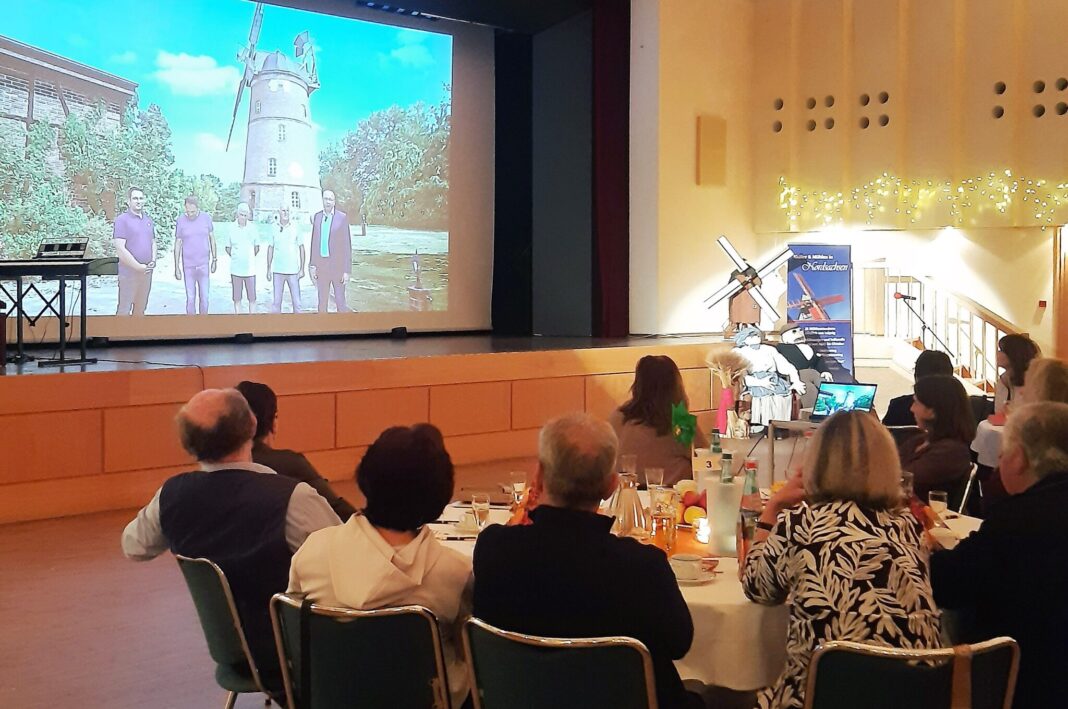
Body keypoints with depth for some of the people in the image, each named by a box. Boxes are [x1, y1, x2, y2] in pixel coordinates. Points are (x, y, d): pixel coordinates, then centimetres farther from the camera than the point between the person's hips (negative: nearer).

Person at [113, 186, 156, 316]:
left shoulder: (148, 220, 13)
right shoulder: (122, 220, -8)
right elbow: (120, 249, -15)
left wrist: (153, 260, 2)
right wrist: (138, 266, -16)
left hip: (146, 271, 7)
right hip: (129, 272, -7)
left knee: (140, 309, 13)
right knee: (124, 310, -6)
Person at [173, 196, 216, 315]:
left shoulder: (206, 218, -3)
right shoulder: (181, 220, -5)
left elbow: (212, 238, 9)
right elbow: (178, 244, 1)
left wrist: (214, 260, 9)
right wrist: (176, 267, 1)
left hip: (203, 264, 1)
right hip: (188, 266, -1)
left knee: (204, 297, 4)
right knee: (190, 298, 3)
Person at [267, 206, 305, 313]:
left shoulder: (296, 228, 0)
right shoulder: (274, 229, 4)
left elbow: (301, 248, 4)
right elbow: (270, 249, 10)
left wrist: (302, 269, -1)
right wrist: (269, 268, 7)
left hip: (293, 271, -1)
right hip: (277, 271, 1)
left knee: (296, 301, -2)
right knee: (276, 301, 5)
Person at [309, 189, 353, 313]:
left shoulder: (342, 217, -6)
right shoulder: (316, 217, 7)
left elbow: (347, 245, -7)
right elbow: (314, 243, 10)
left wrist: (347, 271, -9)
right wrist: (312, 265, 6)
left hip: (337, 265, -4)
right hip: (321, 265, 4)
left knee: (340, 301, -3)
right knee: (322, 302, 9)